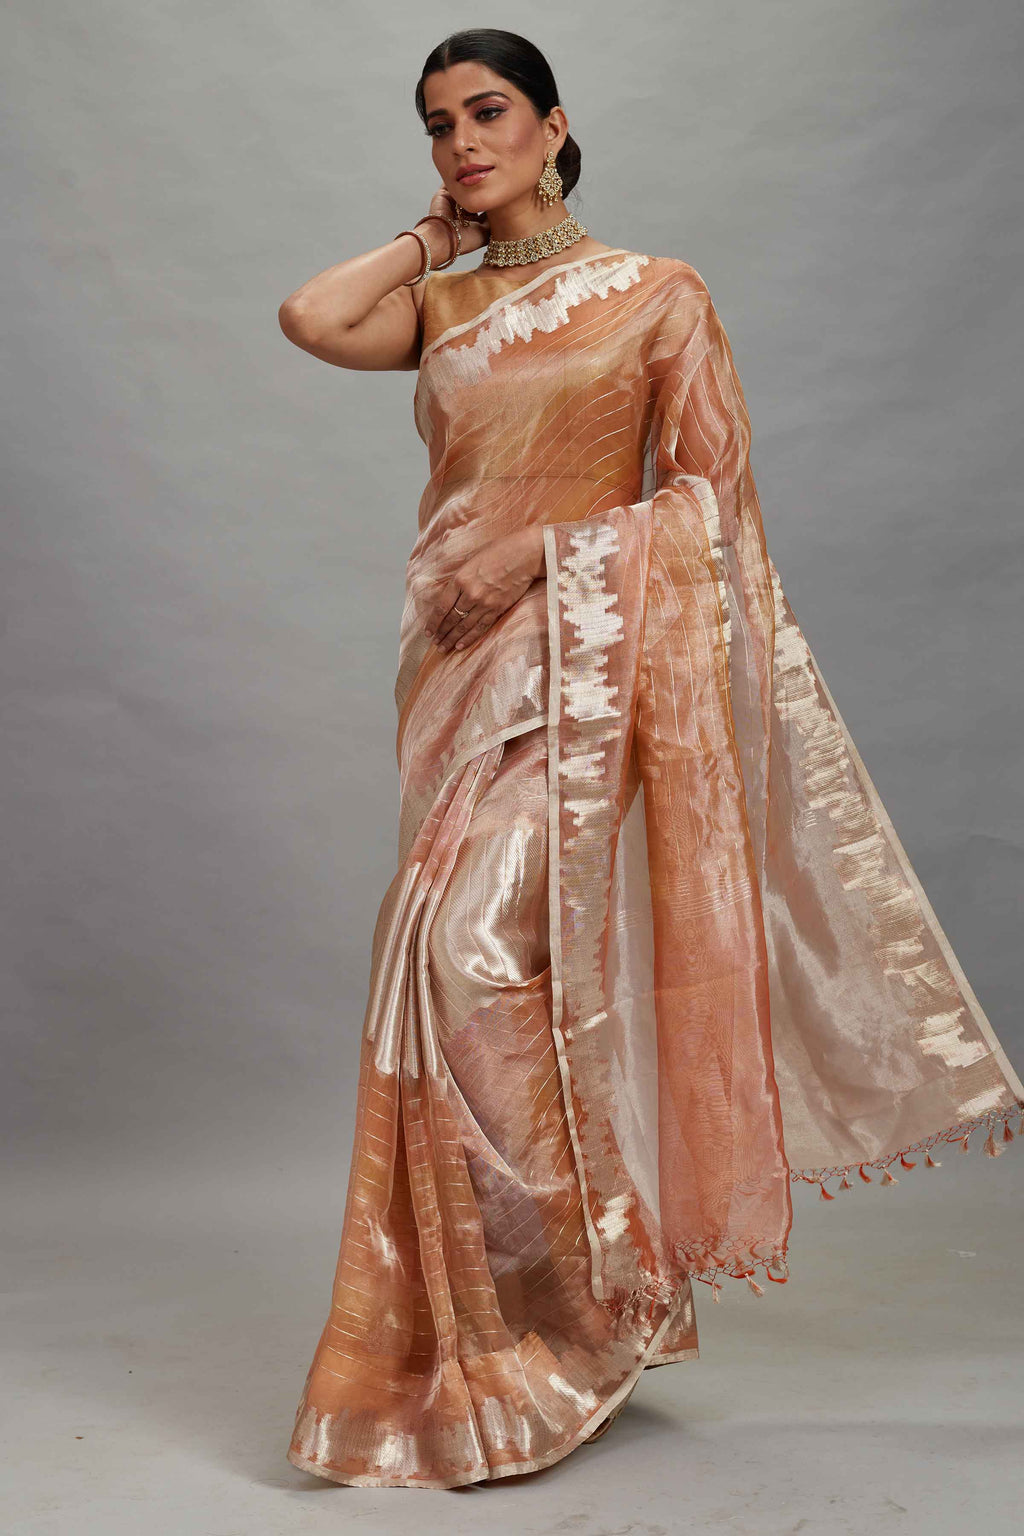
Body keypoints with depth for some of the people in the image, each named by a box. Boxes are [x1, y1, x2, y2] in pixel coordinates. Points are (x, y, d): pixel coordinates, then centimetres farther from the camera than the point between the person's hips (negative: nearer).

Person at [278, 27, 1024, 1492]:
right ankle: (504, 1325, 22)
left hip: (588, 658, -5)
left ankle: (550, 1328, -1)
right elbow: (309, 315, -5)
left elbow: (713, 493, -3)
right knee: (471, 972, 7)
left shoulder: (658, 294, 3)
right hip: (463, 663, 6)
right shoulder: (439, 306, 15)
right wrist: (435, 236, 9)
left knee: (480, 956, -17)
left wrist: (540, 545, -13)